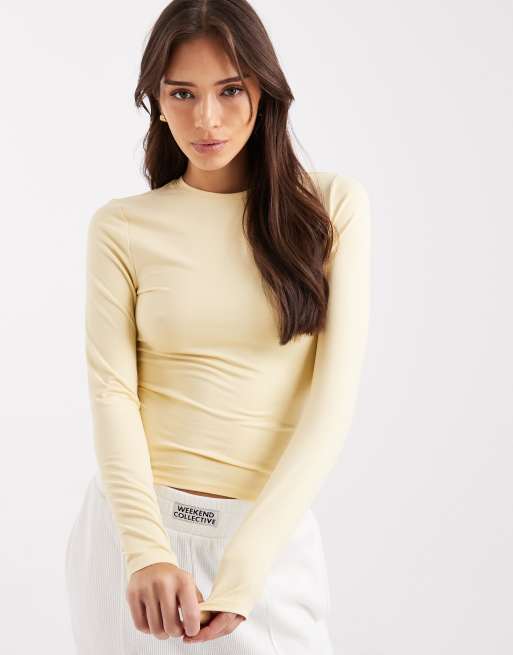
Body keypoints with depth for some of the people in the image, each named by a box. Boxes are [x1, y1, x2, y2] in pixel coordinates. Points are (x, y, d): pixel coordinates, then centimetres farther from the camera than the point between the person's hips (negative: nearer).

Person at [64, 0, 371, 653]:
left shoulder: (333, 205, -1)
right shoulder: (121, 227, 1)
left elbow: (334, 395, -7)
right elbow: (111, 390, -5)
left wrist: (243, 565, -15)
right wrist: (147, 550, -20)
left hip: (272, 532, 0)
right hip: (134, 524, 0)